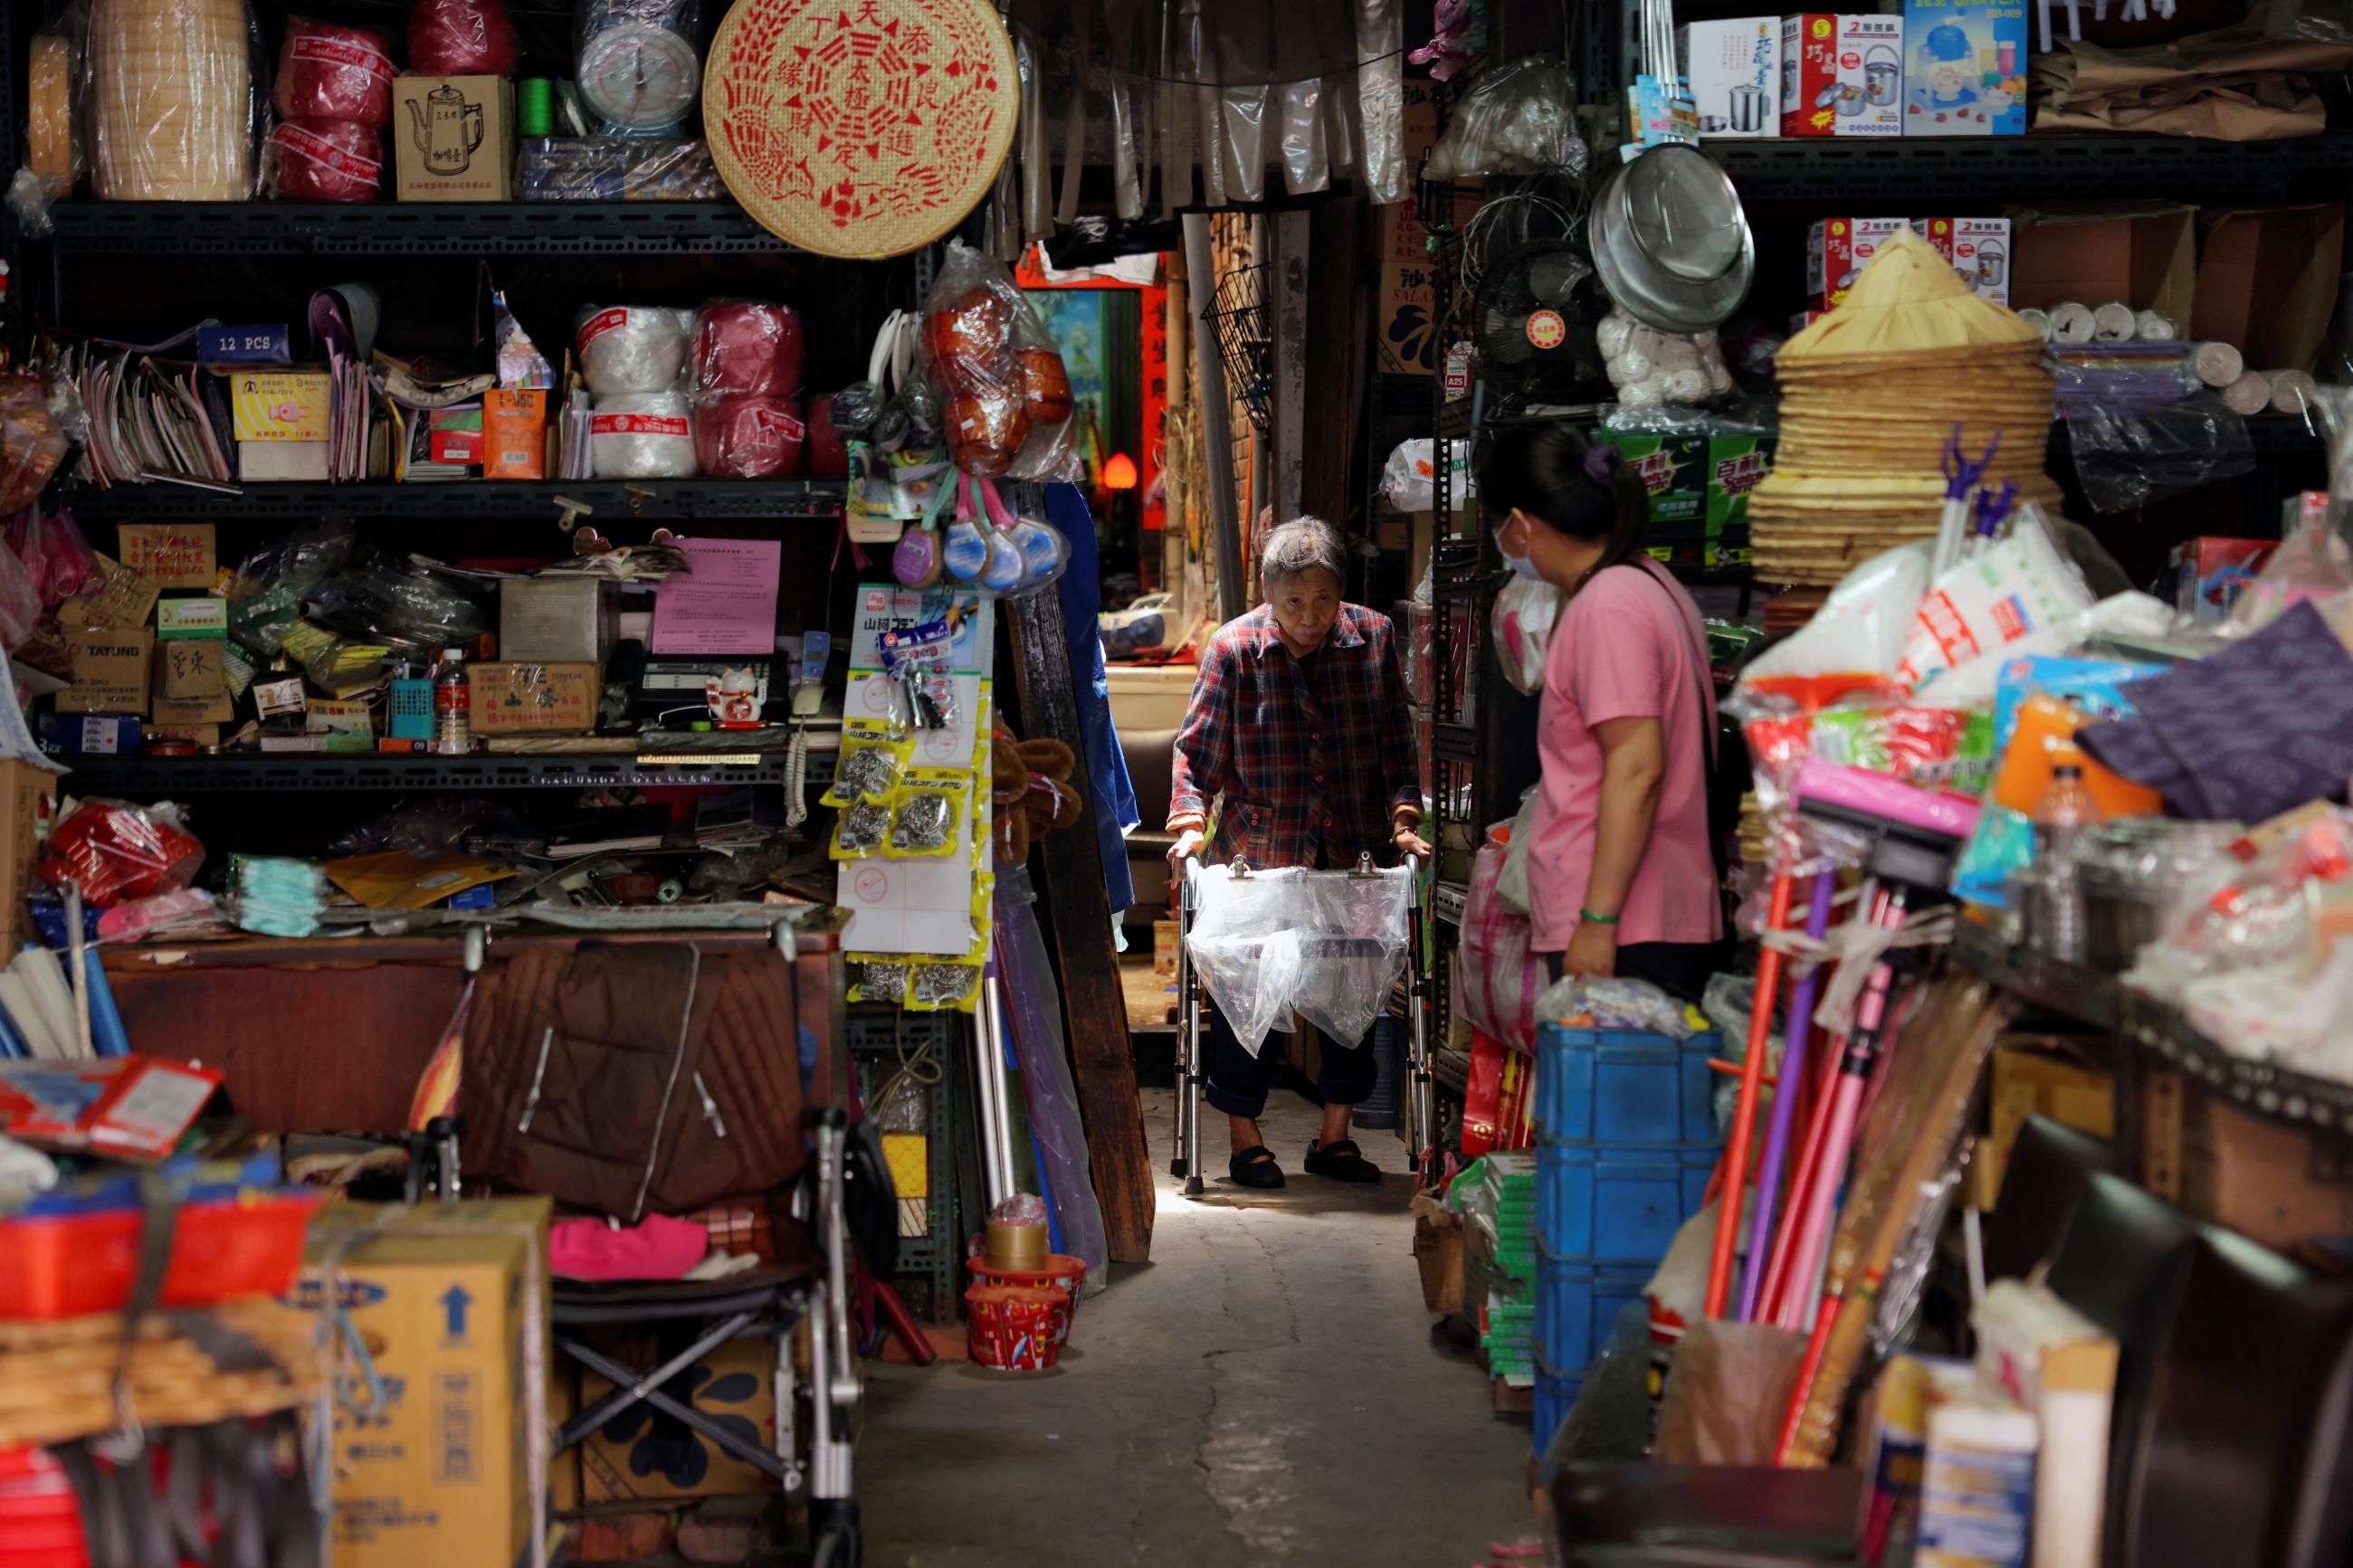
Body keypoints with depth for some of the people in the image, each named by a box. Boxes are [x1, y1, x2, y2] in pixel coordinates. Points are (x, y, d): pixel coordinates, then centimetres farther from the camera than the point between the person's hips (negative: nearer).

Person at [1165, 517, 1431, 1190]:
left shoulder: (1373, 638, 2)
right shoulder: (1232, 650, -5)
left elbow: (1396, 742, 6)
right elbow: (1197, 750, -2)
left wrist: (1403, 817, -5)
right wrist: (1189, 824, -15)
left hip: (1354, 856, 2)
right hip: (1257, 856, -2)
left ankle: (1335, 1136, 22)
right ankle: (1245, 1139, 17)